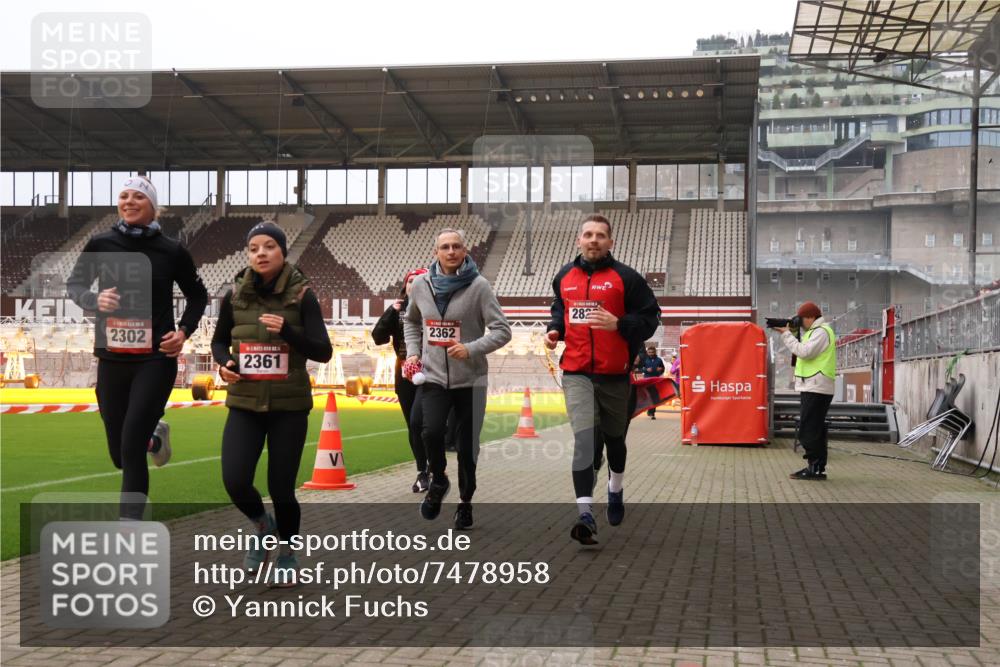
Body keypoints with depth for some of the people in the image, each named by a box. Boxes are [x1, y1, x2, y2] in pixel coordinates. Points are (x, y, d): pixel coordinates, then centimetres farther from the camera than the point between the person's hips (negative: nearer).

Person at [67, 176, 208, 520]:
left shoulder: (172, 251, -2)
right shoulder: (101, 245, 0)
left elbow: (197, 296, 12)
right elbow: (74, 285, 11)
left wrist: (184, 331, -3)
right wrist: (94, 300, -11)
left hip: (156, 360, -3)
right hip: (112, 360, 3)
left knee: (131, 448, -13)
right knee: (119, 455, 12)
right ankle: (155, 437, 49)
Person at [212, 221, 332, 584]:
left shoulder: (301, 295, -7)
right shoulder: (234, 295, 0)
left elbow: (323, 352, -11)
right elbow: (219, 341, 14)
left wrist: (287, 331, -26)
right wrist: (223, 364, -8)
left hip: (289, 406, -2)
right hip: (245, 404, 2)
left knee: (281, 487, 1)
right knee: (234, 481, -11)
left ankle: (287, 555, 29)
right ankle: (263, 527, 24)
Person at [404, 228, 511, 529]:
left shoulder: (479, 286, -8)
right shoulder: (421, 285, 3)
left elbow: (502, 330, -10)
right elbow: (411, 321, 21)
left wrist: (471, 349, -22)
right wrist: (413, 352, 8)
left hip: (470, 379, -2)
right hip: (434, 377, 2)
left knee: (468, 445, 5)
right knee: (431, 431, -19)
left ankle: (466, 501, 28)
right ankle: (438, 480, 12)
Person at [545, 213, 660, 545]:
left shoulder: (626, 277, -4)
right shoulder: (564, 277, 8)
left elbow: (650, 317, -4)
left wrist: (618, 324, -20)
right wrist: (554, 329, 6)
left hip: (615, 374, -1)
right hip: (577, 374, 1)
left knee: (614, 438, 17)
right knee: (584, 439, -16)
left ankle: (616, 490, 46)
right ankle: (586, 514, -18)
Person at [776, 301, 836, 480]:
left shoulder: (821, 332, -10)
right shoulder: (815, 331, 23)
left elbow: (804, 352, -21)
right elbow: (801, 352, 19)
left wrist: (786, 334, -13)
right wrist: (790, 333, 7)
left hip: (816, 389, -11)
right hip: (812, 388, 11)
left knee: (808, 431, -11)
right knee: (814, 430, 12)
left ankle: (815, 468, -9)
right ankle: (815, 468, 16)